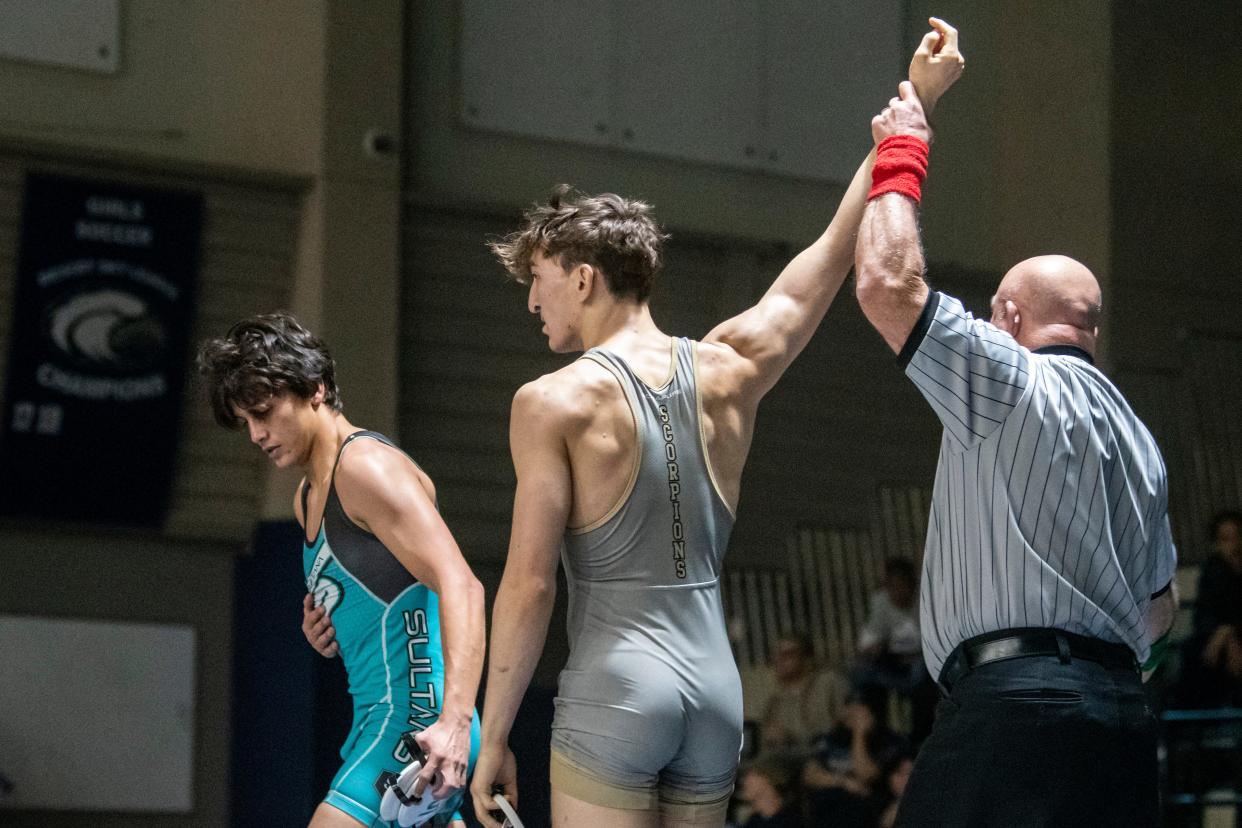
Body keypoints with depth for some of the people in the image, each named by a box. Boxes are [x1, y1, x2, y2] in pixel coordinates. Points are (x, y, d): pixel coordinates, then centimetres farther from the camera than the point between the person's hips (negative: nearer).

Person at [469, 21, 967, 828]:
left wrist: (492, 737, -3)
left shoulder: (555, 402, -6)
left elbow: (530, 584, -9)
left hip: (616, 690, -6)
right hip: (716, 688, 6)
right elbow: (838, 249, 17)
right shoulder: (727, 371, 8)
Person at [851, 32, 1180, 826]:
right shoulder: (1138, 439, 24)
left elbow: (887, 284, -8)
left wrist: (901, 158, 5)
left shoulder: (1012, 385, -1)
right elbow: (1160, 606, 28)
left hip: (1014, 707, -8)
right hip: (1121, 709, 8)